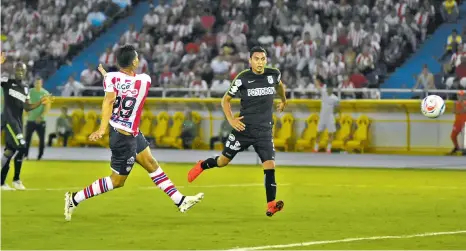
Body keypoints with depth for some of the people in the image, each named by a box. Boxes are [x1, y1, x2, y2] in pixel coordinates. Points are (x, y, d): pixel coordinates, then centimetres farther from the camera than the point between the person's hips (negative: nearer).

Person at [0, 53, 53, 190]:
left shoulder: (25, 87, 16)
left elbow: (27, 107, 21)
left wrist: (40, 102, 8)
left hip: (18, 122, 7)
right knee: (21, 147, -18)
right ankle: (16, 179, -7)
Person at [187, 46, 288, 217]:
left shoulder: (274, 74, -2)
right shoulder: (243, 78, -10)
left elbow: (279, 85, 25)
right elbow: (225, 100, 1)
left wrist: (283, 101, 41)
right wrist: (231, 120, -13)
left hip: (264, 131, 1)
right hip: (244, 128, -1)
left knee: (270, 165, -15)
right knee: (223, 161, 12)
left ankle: (271, 205, -17)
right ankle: (202, 166, 45)